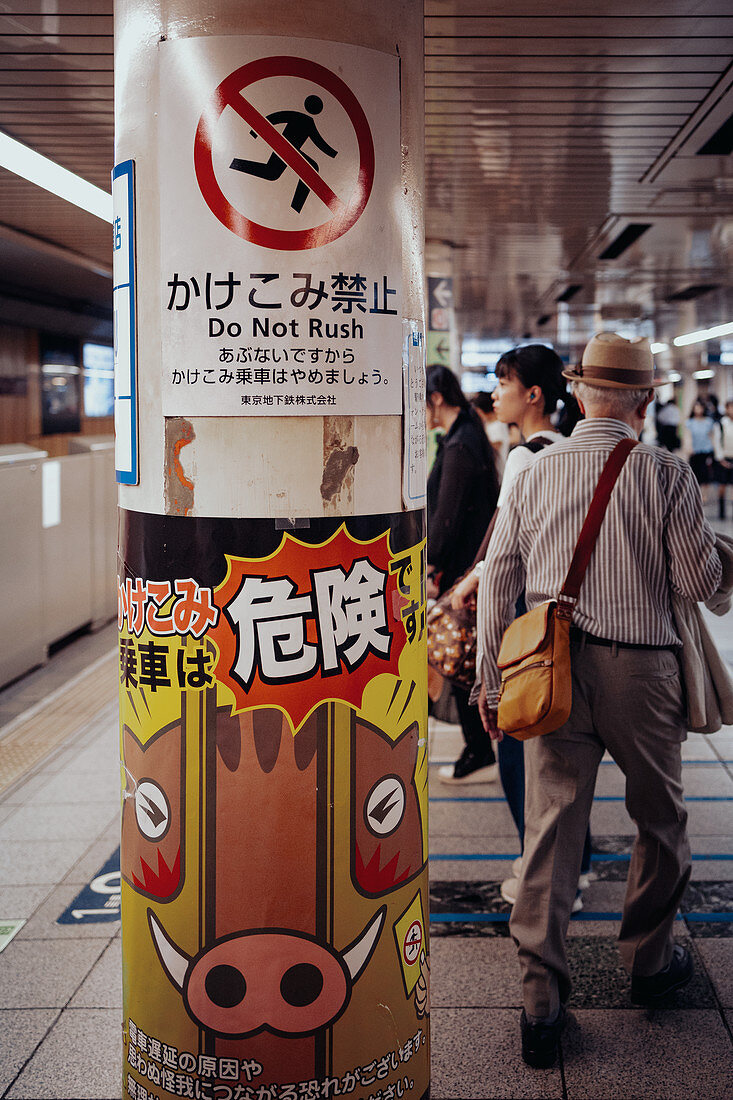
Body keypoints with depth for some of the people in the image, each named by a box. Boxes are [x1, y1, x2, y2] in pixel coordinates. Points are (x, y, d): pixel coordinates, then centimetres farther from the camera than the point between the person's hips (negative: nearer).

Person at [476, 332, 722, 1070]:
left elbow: (497, 583, 4)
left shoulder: (534, 473, 2)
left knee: (551, 827, 5)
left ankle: (540, 1000, 8)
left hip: (552, 668, 2)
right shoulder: (665, 474, -7)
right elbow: (699, 582, -5)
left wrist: (492, 680, 12)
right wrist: (705, 550, 18)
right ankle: (648, 962, 35)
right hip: (639, 668, -2)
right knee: (659, 820, 19)